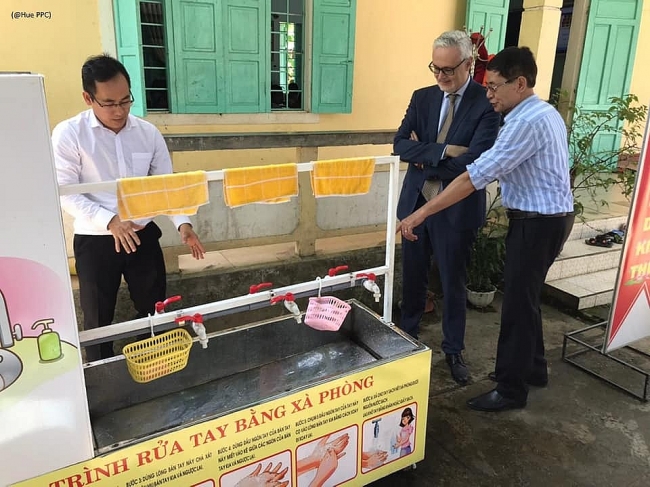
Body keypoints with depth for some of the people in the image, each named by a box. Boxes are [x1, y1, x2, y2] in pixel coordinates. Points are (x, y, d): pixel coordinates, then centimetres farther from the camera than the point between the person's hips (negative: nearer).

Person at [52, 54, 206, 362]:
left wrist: (182, 223, -12)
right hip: (95, 241, -3)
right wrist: (109, 221, -26)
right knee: (98, 321, 12)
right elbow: (66, 194, -12)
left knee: (154, 312, 16)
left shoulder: (148, 133, 0)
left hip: (144, 235, 3)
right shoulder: (68, 134, -10)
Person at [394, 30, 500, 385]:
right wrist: (441, 151, -20)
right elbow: (400, 145, -6)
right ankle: (407, 336, 38)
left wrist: (424, 157, -11)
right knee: (413, 276, 17)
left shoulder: (487, 103, -10)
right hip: (416, 202, 4)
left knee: (453, 283, 10)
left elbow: (474, 162, -21)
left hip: (457, 209, -4)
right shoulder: (422, 98, 5)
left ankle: (453, 351, 29)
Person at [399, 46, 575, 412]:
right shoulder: (545, 113, 11)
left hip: (537, 223, -10)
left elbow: (476, 176, -28)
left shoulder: (527, 122, -22)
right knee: (526, 298, 20)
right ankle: (533, 368, 36)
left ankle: (511, 389, 14)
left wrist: (422, 213, -27)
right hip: (548, 217, 10)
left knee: (518, 304, 0)